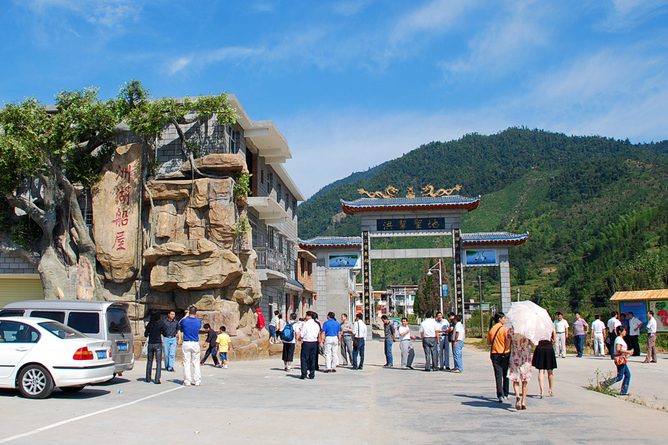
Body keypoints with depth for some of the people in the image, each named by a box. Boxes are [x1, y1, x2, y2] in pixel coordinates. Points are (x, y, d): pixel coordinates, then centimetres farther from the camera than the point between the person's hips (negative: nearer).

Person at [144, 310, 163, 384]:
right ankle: (157, 379, -6)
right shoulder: (159, 324, -8)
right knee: (158, 361, 0)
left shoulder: (149, 324, 1)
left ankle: (148, 379, 21)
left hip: (150, 344, 4)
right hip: (158, 344, -4)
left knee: (149, 361, 14)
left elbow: (146, 335, 3)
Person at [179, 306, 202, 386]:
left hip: (186, 343, -1)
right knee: (196, 363, 7)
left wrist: (186, 316, 19)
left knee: (186, 363, 4)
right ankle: (197, 381, 8)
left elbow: (179, 323, 18)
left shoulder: (185, 321, -5)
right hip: (196, 344, 1)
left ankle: (187, 381, 4)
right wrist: (195, 316, 24)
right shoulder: (199, 322, -2)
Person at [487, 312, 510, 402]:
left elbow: (488, 342, 9)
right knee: (506, 375, 13)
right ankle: (505, 395, 22)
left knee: (498, 375, 1)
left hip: (494, 354, 3)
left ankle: (500, 395, -9)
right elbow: (508, 343, -14)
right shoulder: (505, 329, -10)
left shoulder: (491, 329, 4)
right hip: (505, 354, -3)